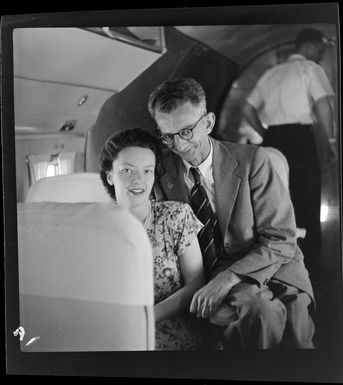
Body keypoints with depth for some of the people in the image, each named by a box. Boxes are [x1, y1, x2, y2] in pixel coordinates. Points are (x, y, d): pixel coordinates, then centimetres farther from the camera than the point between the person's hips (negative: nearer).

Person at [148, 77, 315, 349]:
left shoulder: (251, 160, -2)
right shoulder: (159, 174, 4)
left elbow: (281, 241, -5)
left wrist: (229, 278, -21)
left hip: (271, 266, 0)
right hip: (208, 276, 0)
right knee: (258, 310, -33)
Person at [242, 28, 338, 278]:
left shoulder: (272, 73, 20)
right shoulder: (310, 68, 3)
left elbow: (248, 110, 17)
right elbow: (323, 105, -12)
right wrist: (330, 140, -5)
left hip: (272, 140, 6)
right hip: (300, 138, -5)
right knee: (307, 206, 0)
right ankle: (310, 266, 1)